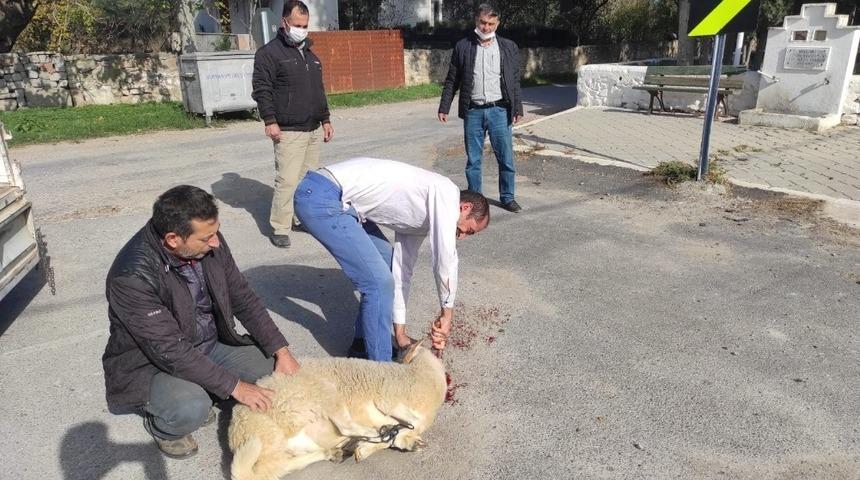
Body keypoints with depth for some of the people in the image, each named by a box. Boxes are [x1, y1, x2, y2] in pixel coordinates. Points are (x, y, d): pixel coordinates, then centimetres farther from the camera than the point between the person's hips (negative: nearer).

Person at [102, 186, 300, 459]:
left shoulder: (208, 243, -13)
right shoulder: (133, 276, -31)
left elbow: (243, 298, -2)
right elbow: (170, 351, -29)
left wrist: (281, 351, -8)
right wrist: (234, 386, -26)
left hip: (211, 344, 6)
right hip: (152, 362, -6)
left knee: (275, 369, -8)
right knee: (191, 409, -33)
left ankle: (199, 395, 13)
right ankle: (160, 425, 3)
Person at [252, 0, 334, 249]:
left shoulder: (310, 54, 19)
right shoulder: (269, 52, -4)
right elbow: (261, 89, -10)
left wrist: (325, 120, 20)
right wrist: (270, 121, -18)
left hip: (314, 130, 7)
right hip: (289, 132, -7)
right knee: (287, 180, -11)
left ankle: (301, 218, 22)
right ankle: (279, 229, -2)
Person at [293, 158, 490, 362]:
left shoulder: (422, 221, 18)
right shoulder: (447, 192, -8)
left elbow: (402, 269, 22)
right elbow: (445, 259, -17)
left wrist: (400, 332, 24)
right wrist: (447, 312, -4)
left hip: (338, 199, 10)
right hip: (320, 198, -10)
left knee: (388, 263, 17)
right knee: (379, 282, -9)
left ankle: (364, 344, 29)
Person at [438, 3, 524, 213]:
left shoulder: (509, 47, 6)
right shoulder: (462, 47, 4)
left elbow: (515, 81, 8)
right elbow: (452, 81, 7)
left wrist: (517, 109, 3)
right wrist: (444, 107, 2)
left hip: (499, 111, 0)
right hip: (473, 111, 0)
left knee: (506, 158, 4)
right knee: (473, 160, 7)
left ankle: (507, 197, 19)